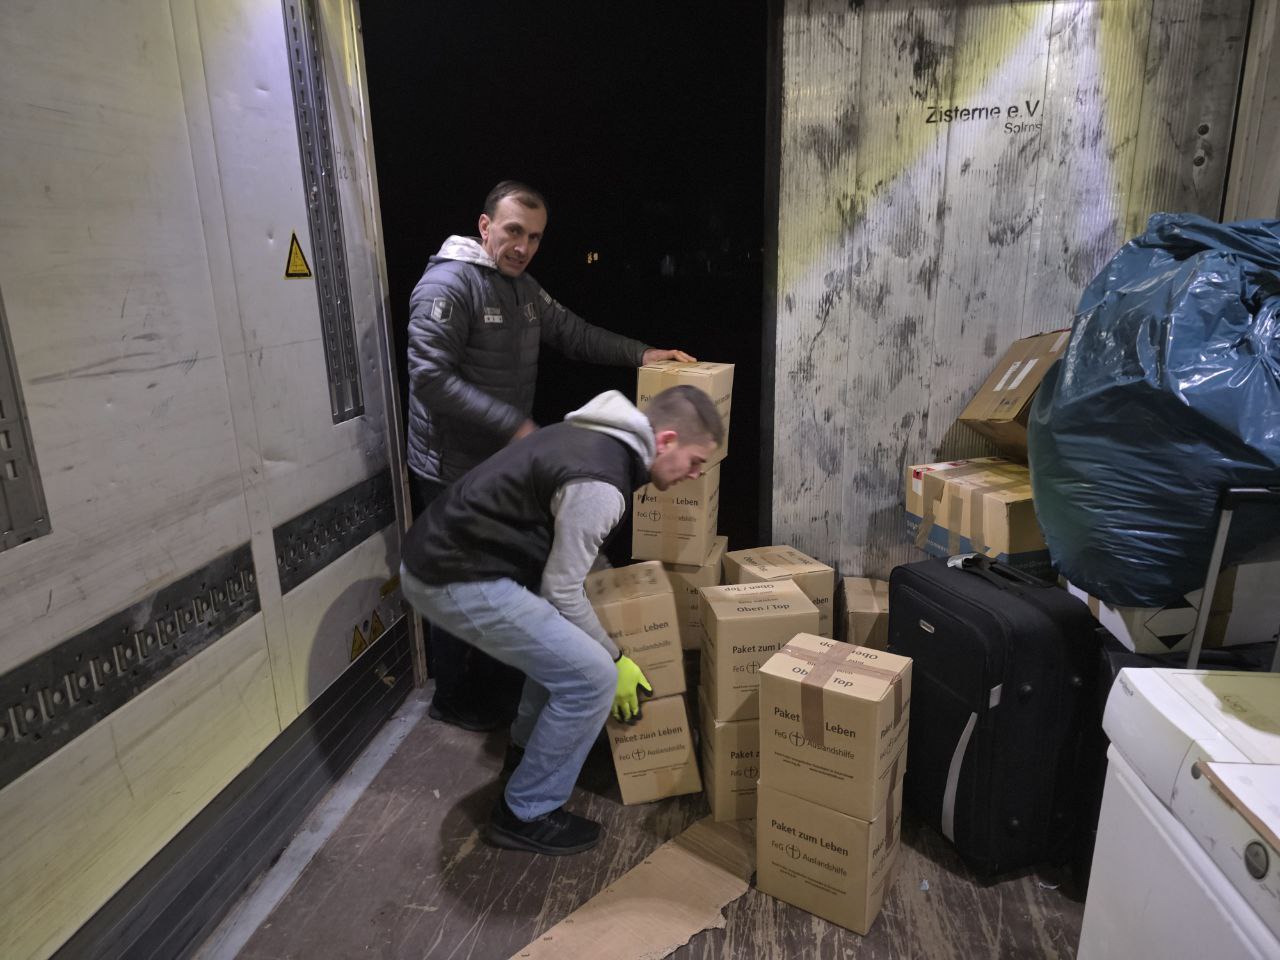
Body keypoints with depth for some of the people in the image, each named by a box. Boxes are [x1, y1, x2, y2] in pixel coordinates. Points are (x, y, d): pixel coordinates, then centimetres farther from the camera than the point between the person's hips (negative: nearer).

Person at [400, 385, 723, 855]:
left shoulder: (598, 437, 10)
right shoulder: (598, 485, -22)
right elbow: (561, 591, -15)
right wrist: (614, 660, -1)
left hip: (451, 552, 10)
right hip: (456, 580, -10)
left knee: (564, 637, 24)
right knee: (591, 677, -8)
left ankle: (527, 747, 38)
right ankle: (524, 815, 9)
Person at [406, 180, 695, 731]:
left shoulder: (523, 286, 11)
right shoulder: (447, 283, -18)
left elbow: (571, 333, 19)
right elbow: (431, 377, -26)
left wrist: (641, 353, 8)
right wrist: (513, 424, -28)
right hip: (451, 472, -9)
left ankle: (493, 677, 40)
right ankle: (452, 699, 25)